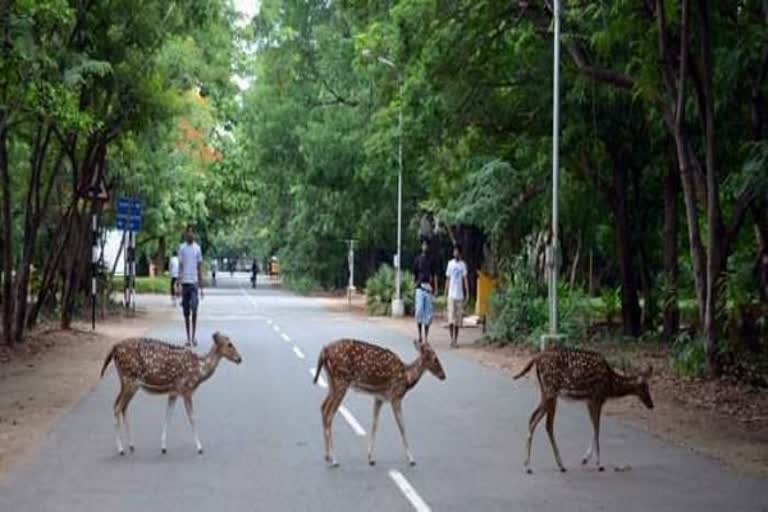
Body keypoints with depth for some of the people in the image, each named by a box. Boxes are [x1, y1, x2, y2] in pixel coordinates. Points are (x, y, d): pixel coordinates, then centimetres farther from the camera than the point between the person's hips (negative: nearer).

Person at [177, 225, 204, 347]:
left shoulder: (197, 248, 6)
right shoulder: (182, 248, 4)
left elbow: (200, 268, 9)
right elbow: (180, 267, 4)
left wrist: (201, 286, 7)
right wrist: (179, 284, -4)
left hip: (194, 282, 0)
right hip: (185, 282, 0)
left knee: (194, 309, -11)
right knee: (186, 311, 5)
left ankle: (194, 336, -2)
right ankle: (188, 337, 12)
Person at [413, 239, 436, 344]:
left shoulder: (430, 260, 11)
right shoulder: (418, 259, 6)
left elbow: (433, 274, 15)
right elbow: (414, 274, 11)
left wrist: (434, 286, 6)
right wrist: (417, 282, -2)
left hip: (428, 288, 2)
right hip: (420, 288, -2)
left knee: (428, 313, 1)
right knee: (419, 311, -11)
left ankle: (426, 337, 6)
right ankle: (419, 335, -1)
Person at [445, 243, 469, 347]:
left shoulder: (463, 264, 4)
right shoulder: (450, 264, 4)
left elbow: (465, 280, 1)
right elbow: (447, 280, 8)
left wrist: (467, 294, -9)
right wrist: (445, 295, 5)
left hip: (460, 295, 1)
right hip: (451, 295, -1)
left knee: (458, 319, 3)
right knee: (451, 318, -8)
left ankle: (456, 339, 11)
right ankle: (451, 338, 3)